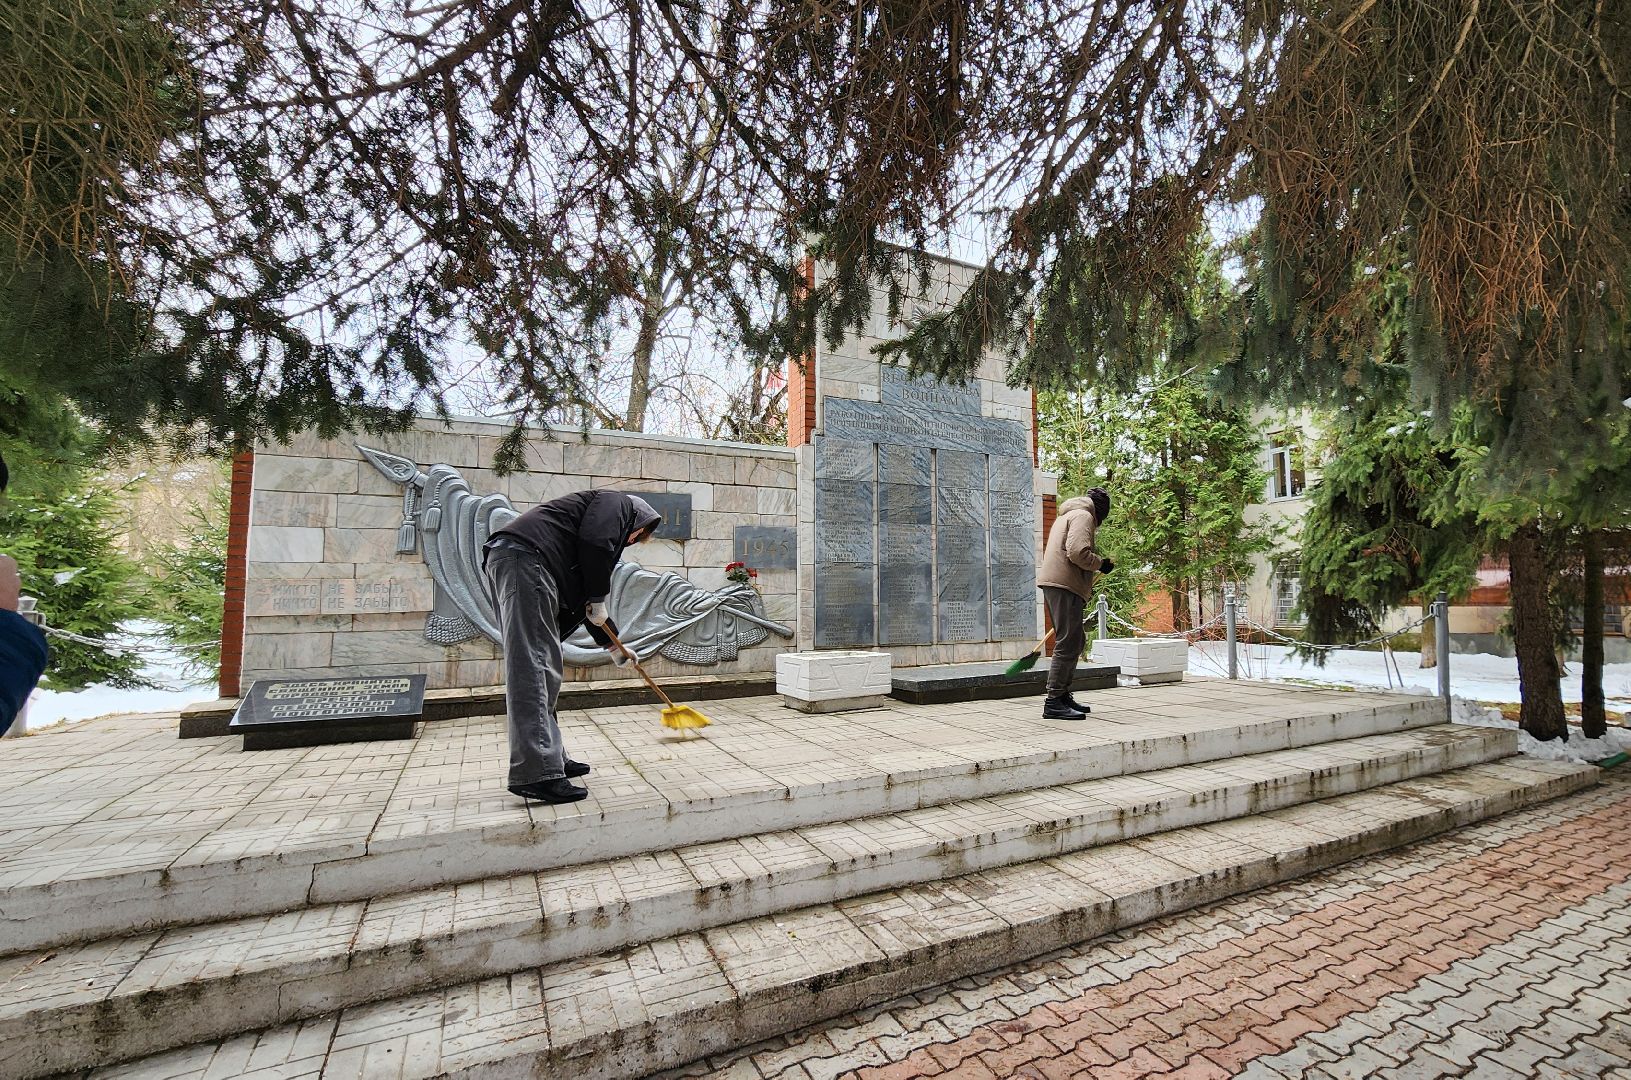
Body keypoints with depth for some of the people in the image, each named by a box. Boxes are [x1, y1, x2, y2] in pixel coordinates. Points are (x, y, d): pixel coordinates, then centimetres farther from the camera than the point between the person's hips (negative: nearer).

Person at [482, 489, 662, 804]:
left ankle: (551, 758, 17)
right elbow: (595, 542, -13)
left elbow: (585, 597, 36)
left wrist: (613, 644, 43)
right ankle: (536, 773, -16)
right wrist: (598, 600, -2)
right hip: (524, 557, -10)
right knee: (532, 666, -14)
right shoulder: (617, 503, 10)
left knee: (544, 668, 11)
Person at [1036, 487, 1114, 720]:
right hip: (1064, 586, -11)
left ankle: (1063, 695, 24)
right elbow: (1078, 552, -20)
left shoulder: (1067, 516, 28)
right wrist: (1101, 563, -2)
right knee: (1068, 645, -10)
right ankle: (1053, 703, -9)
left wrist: (1086, 589, 34)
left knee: (1075, 642, 17)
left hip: (1055, 584, 11)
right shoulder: (1083, 516, -5)